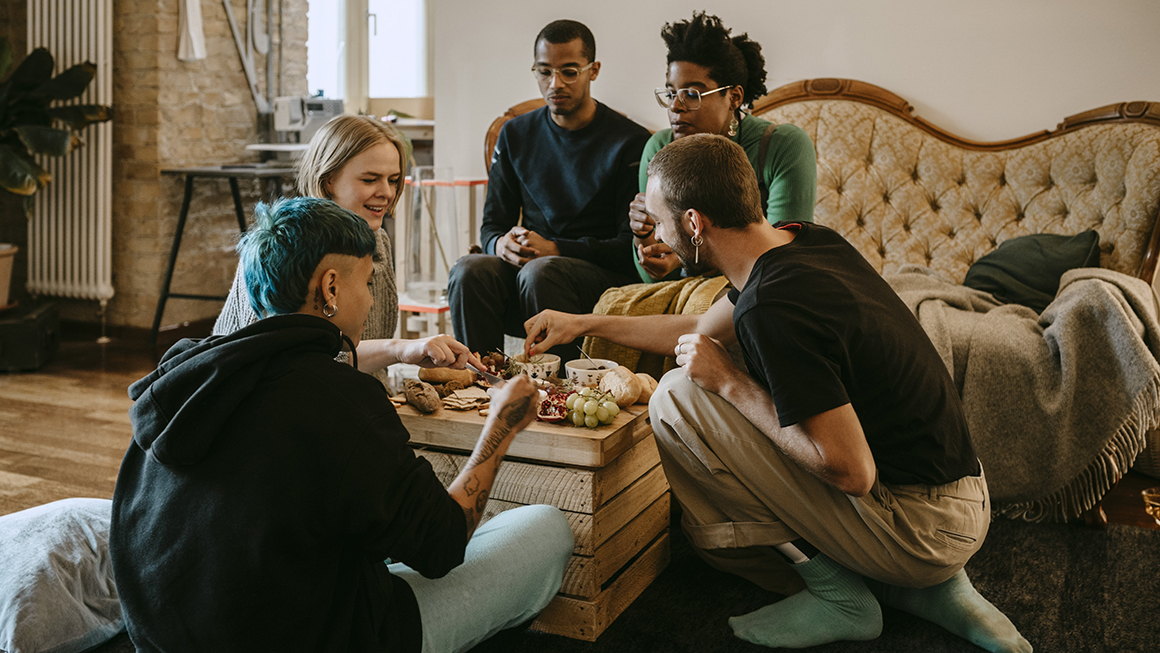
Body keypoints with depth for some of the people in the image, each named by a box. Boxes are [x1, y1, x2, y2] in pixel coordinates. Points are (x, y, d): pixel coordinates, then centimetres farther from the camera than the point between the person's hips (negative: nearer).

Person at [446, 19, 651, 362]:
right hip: (529, 263, 4)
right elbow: (491, 224, 15)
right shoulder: (516, 135, 13)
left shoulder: (631, 142, -3)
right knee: (469, 270, -27)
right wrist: (501, 244, -11)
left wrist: (554, 249, -20)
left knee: (540, 273, -36)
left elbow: (631, 245, -7)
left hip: (604, 273, -4)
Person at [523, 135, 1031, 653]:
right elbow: (703, 329, 21)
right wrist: (585, 323, 27)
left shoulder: (774, 308, -27)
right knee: (708, 521, 21)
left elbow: (850, 470, -25)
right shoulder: (806, 240, 3)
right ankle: (926, 590, 12)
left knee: (678, 398, -14)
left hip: (925, 527, -9)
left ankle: (837, 595, -2)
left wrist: (730, 382, -16)